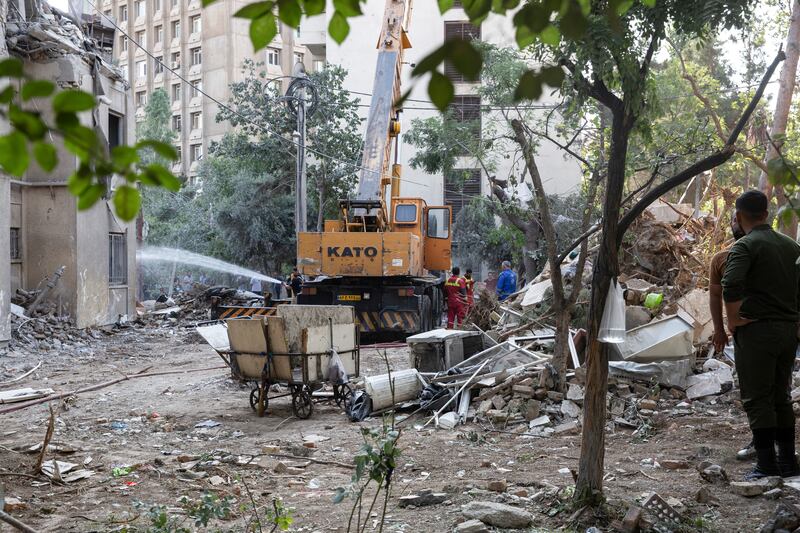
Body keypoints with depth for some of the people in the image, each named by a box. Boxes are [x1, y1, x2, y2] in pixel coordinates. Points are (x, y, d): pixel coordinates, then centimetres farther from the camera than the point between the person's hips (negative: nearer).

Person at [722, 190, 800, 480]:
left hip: (756, 329, -6)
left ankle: (767, 465, -1)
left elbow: (731, 287, -25)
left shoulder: (745, 246, -10)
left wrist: (733, 321, -13)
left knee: (757, 399, -1)